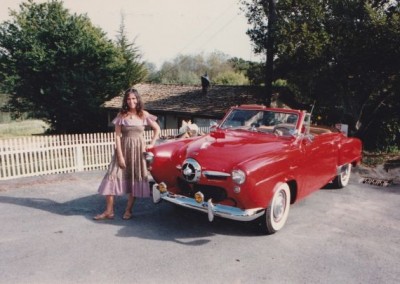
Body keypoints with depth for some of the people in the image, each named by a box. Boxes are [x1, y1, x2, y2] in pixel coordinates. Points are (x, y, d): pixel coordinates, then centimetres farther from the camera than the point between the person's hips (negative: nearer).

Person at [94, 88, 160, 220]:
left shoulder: (144, 114, 3)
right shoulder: (121, 115, 0)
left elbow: (157, 129, 11)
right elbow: (117, 135, -4)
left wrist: (151, 144, 2)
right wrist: (120, 155, -10)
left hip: (138, 149, 1)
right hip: (123, 149, 0)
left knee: (135, 179, 4)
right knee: (113, 176, -6)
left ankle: (128, 210, 16)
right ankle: (109, 211, 1)